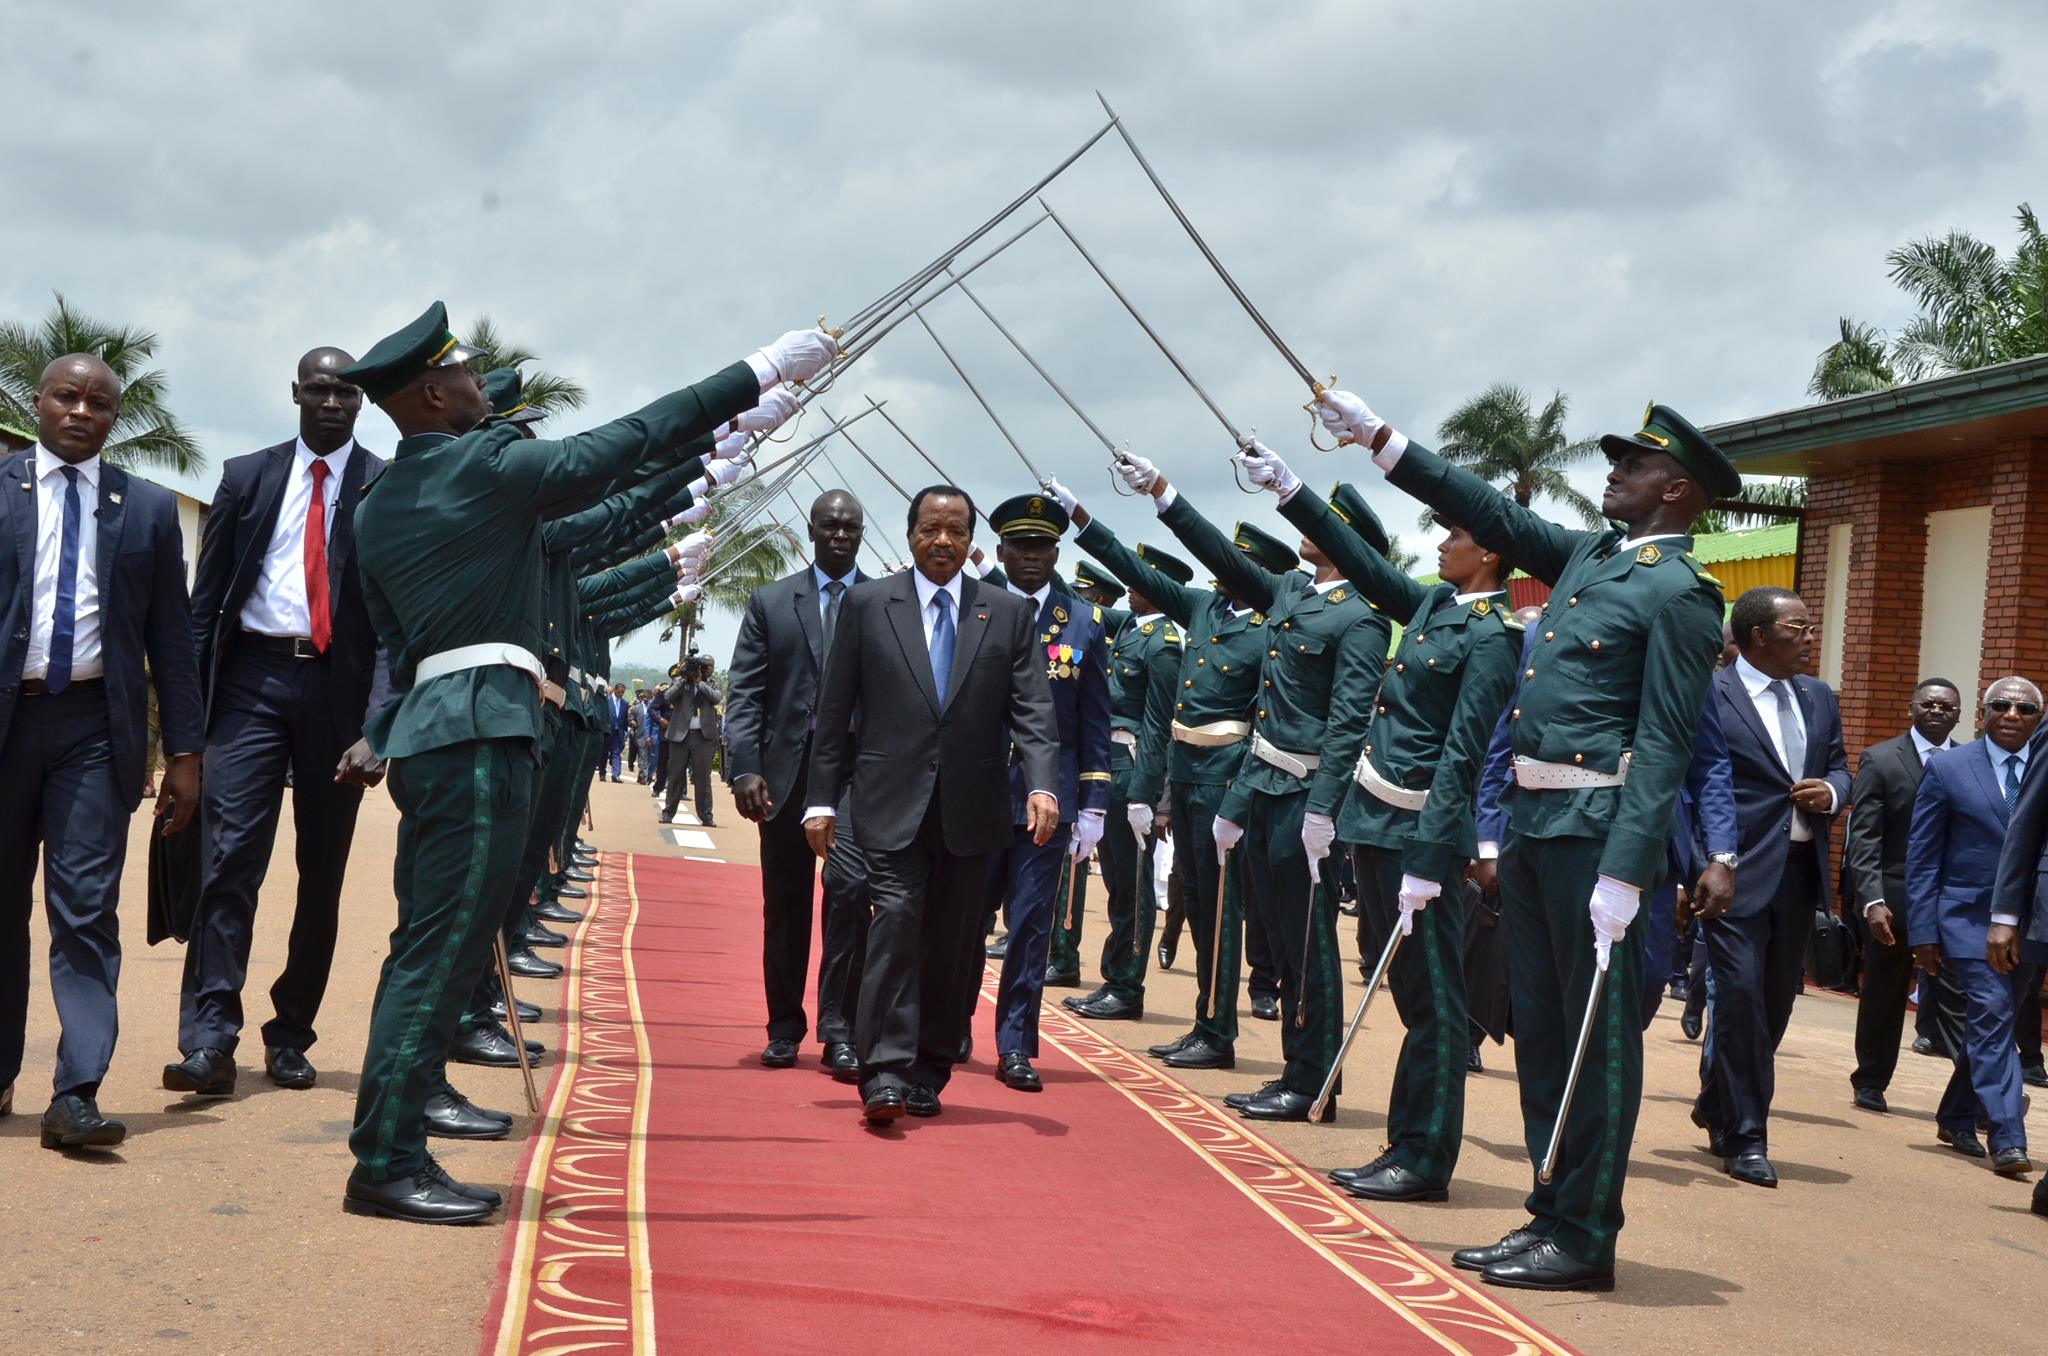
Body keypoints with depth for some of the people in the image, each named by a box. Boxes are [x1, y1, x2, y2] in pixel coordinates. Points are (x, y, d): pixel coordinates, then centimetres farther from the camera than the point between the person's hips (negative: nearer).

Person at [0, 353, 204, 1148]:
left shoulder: (148, 508, 8)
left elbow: (171, 637, 8)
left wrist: (184, 751, 4)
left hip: (95, 728, 0)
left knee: (87, 910, -6)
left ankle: (76, 1096, -9)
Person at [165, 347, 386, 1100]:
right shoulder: (246, 476, 8)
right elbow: (208, 596, 8)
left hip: (339, 687, 0)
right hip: (253, 678, 0)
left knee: (322, 870, 7)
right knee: (230, 856, -10)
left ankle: (290, 1035, 18)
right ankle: (209, 1041, -12)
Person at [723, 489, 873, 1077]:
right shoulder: (770, 602, 10)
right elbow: (745, 693, 4)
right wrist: (745, 768, -8)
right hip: (786, 770, 2)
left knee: (849, 886, -15)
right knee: (785, 902, 8)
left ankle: (838, 1028, -9)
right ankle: (785, 1026, 20)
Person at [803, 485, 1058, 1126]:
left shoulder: (1009, 613, 7)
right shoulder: (867, 604, 5)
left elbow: (1033, 711, 0)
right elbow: (835, 711, 5)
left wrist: (1042, 785, -16)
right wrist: (822, 800, 1)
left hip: (971, 809, 2)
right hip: (892, 802, -2)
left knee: (952, 944, 6)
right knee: (896, 919, -15)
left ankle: (928, 1074, 17)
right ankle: (884, 1075, -17)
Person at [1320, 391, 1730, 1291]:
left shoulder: (1680, 593, -9)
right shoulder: (1587, 557, 16)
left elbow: (1663, 743, -15)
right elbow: (1490, 512, 21)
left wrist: (1625, 873, -21)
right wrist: (1378, 439, 18)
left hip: (1597, 829, -9)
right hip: (1531, 820, 9)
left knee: (1599, 1034, -1)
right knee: (1540, 1027, 13)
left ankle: (1585, 1239, 7)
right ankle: (1550, 1217, 22)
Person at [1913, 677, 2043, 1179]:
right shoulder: (1947, 769, 0)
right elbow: (1922, 857, 2)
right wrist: (1923, 931, -3)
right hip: (1970, 918, -3)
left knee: (1991, 1026, 12)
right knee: (1990, 1019, -12)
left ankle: (1956, 1119, 30)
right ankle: (2007, 1139, -12)